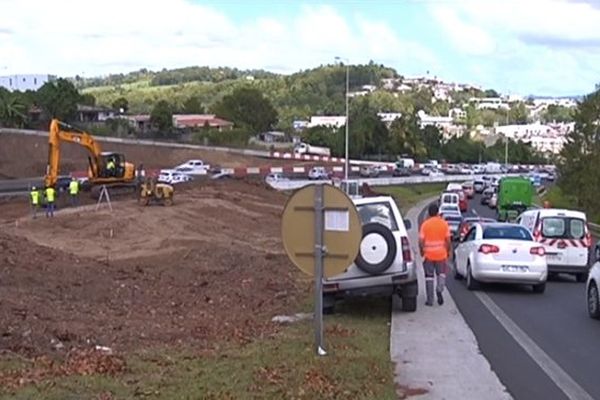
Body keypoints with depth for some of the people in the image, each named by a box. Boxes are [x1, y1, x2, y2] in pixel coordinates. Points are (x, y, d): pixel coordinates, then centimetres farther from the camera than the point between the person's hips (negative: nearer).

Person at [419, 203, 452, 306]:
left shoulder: (425, 224, -5)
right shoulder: (444, 223, -2)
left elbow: (421, 242, -8)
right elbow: (448, 241, -3)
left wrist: (422, 252, 5)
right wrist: (448, 252, 11)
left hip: (428, 255, -1)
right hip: (441, 254, 1)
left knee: (429, 276, 7)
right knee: (441, 273, 18)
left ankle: (430, 300, 7)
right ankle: (439, 290, -9)